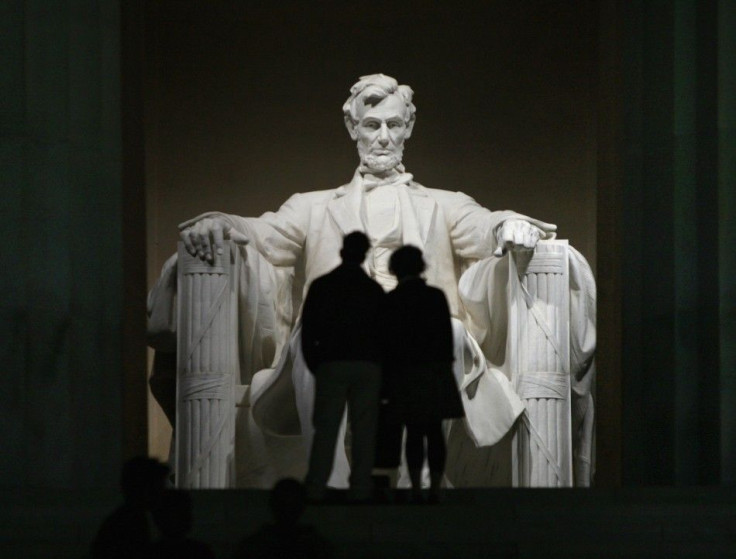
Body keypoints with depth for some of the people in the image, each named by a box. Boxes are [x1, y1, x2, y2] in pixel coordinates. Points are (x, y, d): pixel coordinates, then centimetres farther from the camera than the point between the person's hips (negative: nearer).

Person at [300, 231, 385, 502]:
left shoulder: (321, 286, 2)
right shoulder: (374, 290, 5)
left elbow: (308, 330, 2)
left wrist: (315, 365, 12)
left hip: (331, 365, -1)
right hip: (367, 367, 1)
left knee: (325, 431, -2)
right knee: (363, 432, 1)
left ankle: (316, 490, -9)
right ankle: (360, 491, -5)